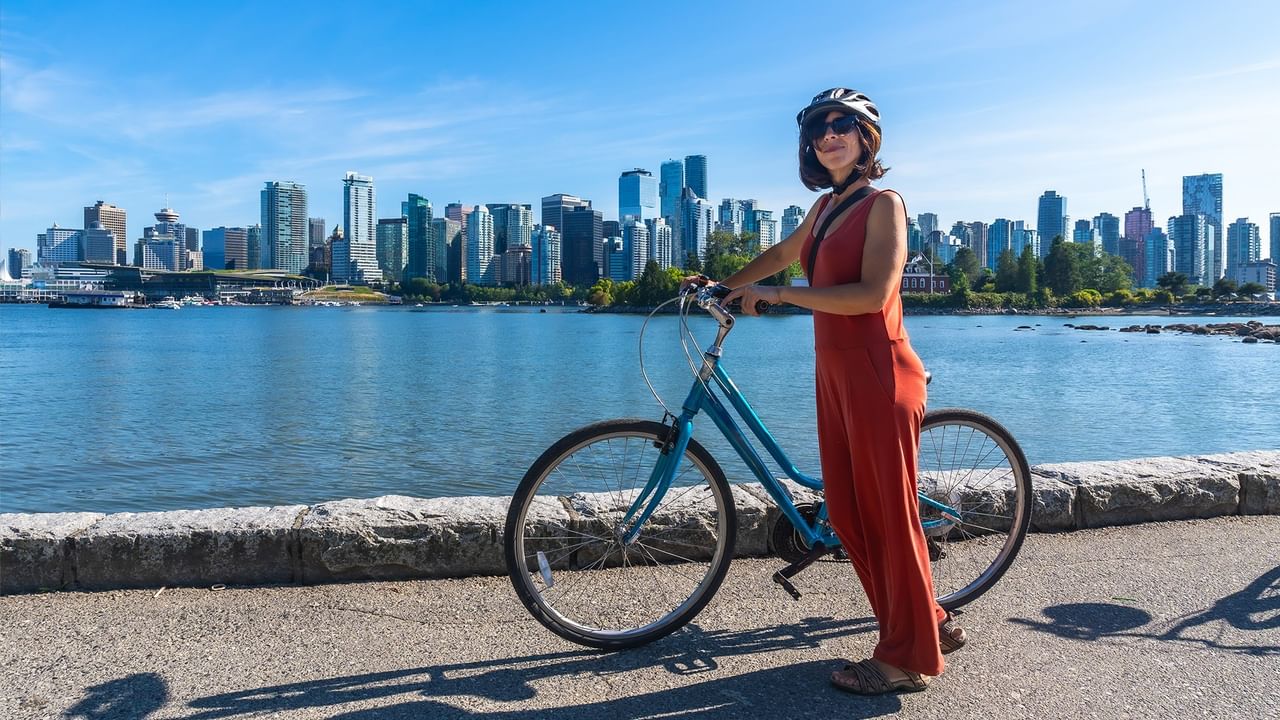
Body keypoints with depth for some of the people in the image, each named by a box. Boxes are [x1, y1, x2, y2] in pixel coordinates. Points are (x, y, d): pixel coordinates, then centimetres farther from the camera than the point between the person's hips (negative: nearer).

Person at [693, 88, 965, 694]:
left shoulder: (883, 204, -7)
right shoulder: (826, 207, 16)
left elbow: (873, 293, -19)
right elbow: (782, 253, 32)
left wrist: (776, 294, -17)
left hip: (877, 372, -8)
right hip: (834, 373, 8)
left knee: (889, 514, 0)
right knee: (847, 513, 11)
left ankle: (908, 658, 15)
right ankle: (929, 623, 28)